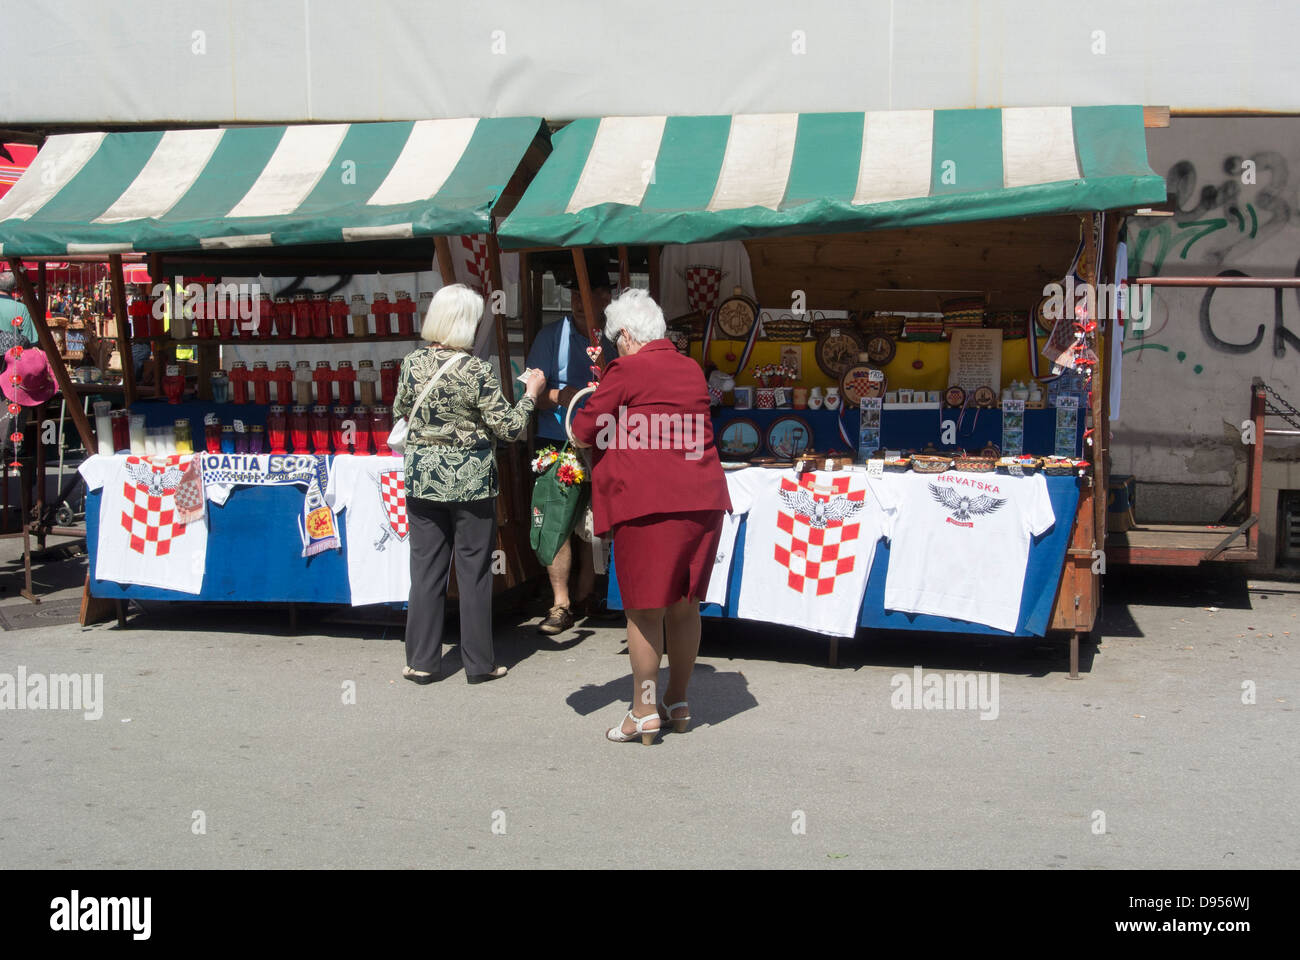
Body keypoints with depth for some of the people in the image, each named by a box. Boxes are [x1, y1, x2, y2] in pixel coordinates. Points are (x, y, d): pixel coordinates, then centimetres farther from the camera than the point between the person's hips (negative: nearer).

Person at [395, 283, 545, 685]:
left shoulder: (412, 363, -3)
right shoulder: (477, 371, -16)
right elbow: (510, 428, -12)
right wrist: (531, 393, 3)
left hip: (421, 477, 4)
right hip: (470, 482, -4)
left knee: (426, 569, 11)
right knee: (474, 571, 7)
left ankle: (422, 660, 16)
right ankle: (478, 663, 15)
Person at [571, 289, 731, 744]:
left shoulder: (626, 370, -6)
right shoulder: (692, 369, 14)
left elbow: (583, 431, -4)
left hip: (649, 502, -6)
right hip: (703, 500, 7)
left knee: (644, 608, 1)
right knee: (684, 603, 13)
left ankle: (644, 711, 6)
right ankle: (678, 702, 23)